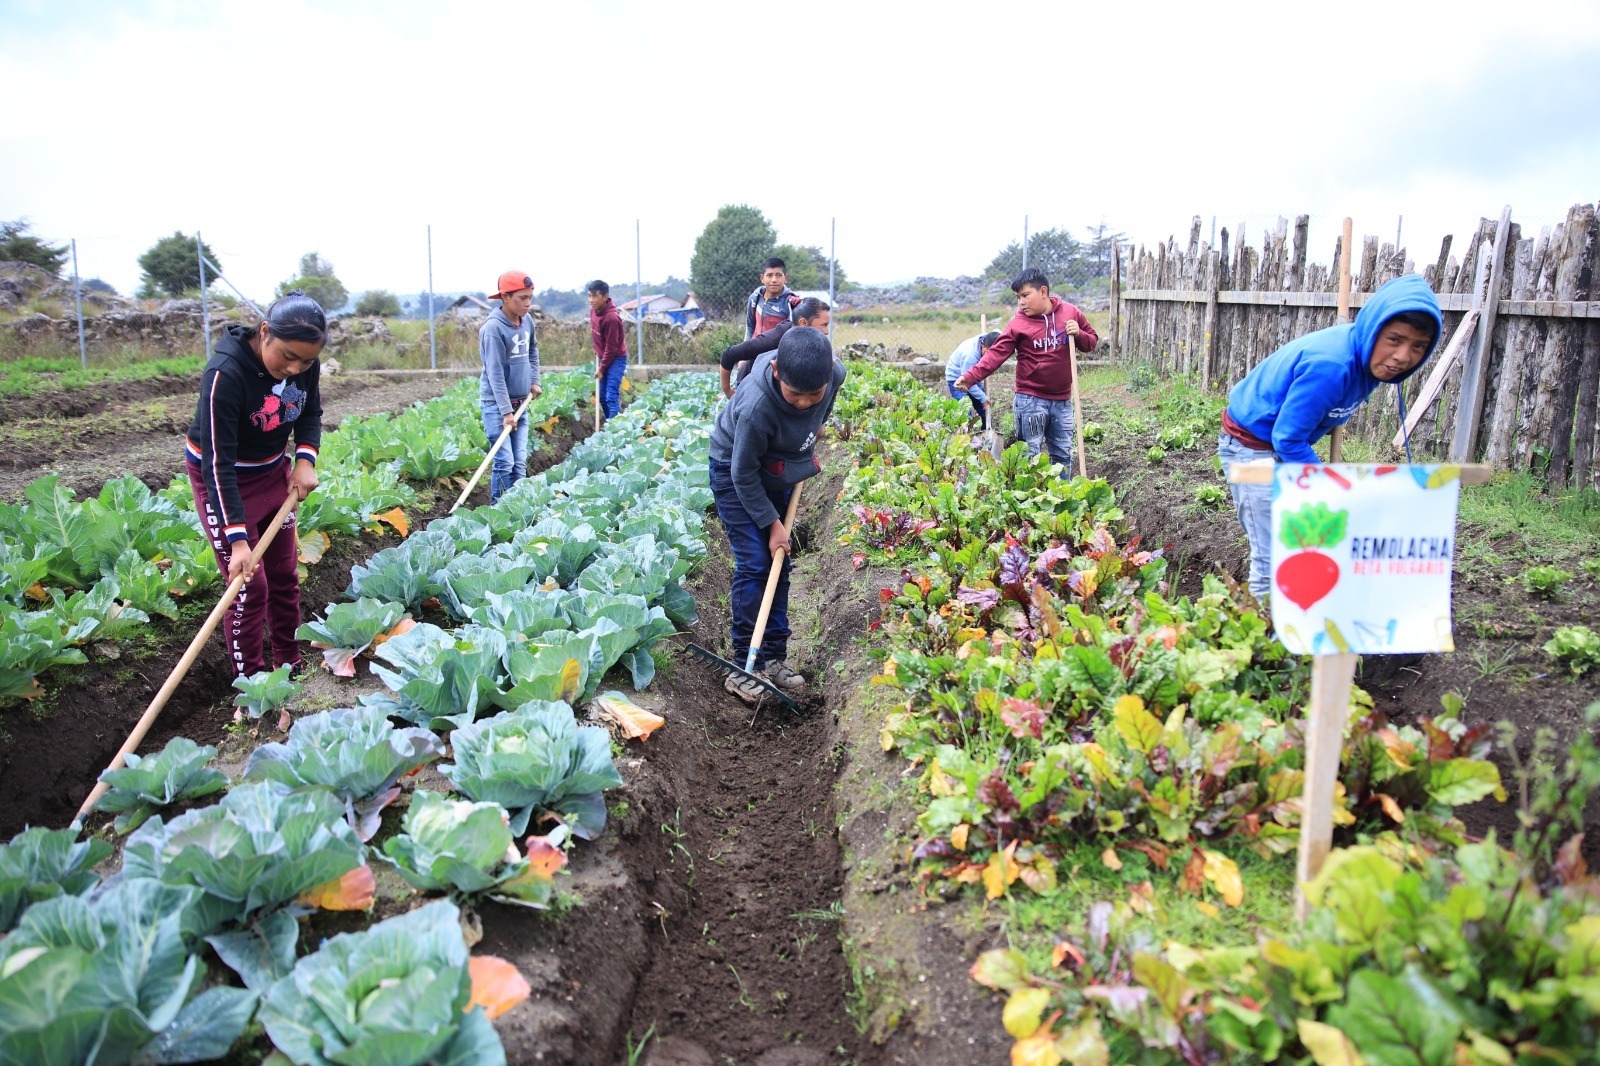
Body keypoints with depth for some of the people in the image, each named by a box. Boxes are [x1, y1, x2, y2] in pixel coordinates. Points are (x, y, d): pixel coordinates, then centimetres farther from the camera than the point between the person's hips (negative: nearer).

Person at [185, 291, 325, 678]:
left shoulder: (304, 365, -15)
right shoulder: (225, 373, -32)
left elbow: (311, 414, 6)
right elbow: (218, 463, -30)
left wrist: (305, 460, -13)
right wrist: (238, 539, -33)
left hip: (273, 471, 6)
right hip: (223, 480, -6)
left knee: (284, 576, 10)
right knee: (250, 586, -7)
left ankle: (290, 668, 24)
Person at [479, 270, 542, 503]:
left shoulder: (527, 320, 5)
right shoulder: (493, 327, -16)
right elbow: (495, 373, -20)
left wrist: (534, 381, 14)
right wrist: (506, 411, -23)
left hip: (520, 402, 7)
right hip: (496, 404, -7)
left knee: (520, 463, 7)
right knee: (504, 462, -9)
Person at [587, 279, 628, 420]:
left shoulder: (611, 318, -26)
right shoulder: (593, 310, -2)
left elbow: (611, 348, -21)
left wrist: (601, 368, -16)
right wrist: (597, 354, 12)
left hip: (616, 359, -8)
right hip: (603, 357, 8)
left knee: (611, 397, -15)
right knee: (602, 397, 11)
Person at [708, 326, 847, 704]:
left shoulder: (835, 374, -25)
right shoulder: (757, 407, -40)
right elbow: (744, 475, -26)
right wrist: (771, 523, -21)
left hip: (777, 471, 6)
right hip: (734, 471, -6)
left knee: (779, 564, 7)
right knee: (754, 564, -12)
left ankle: (774, 658, 16)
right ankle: (743, 666, -2)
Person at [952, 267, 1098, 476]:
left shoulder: (1070, 312, 1)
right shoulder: (1018, 324, -8)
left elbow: (1092, 341, 11)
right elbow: (996, 354, -15)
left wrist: (1079, 334, -12)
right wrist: (971, 377, -29)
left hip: (1062, 400, 3)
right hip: (1030, 400, -3)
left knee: (1063, 454, 13)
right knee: (1030, 456, 2)